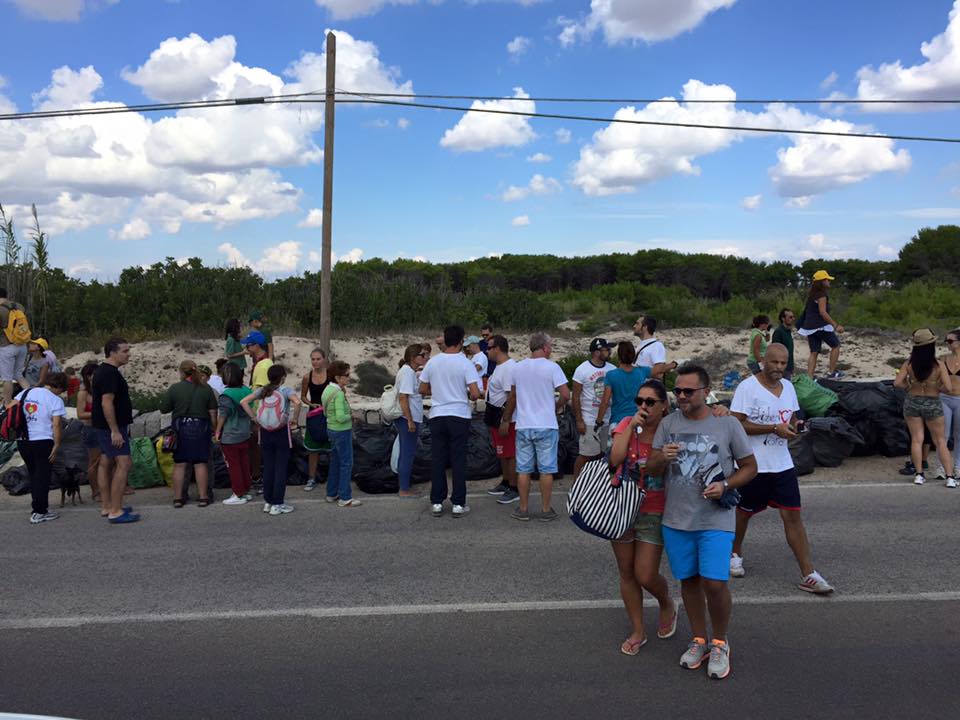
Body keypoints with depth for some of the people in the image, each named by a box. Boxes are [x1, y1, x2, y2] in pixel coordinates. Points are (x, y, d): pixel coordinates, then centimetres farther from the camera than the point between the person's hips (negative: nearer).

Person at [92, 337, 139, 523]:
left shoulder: (103, 370, 16)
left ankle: (106, 507, 22)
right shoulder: (110, 373, -18)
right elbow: (107, 402, -24)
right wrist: (115, 431, -24)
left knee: (106, 463, 14)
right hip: (112, 427, -11)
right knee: (123, 464, -12)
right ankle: (115, 511, -12)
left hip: (105, 427, 11)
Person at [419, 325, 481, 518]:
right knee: (459, 460, 4)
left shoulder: (432, 362, 1)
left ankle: (436, 503, 13)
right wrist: (467, 395, 7)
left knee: (437, 460, 9)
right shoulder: (465, 363, -9)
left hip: (437, 416, 3)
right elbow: (475, 394, -14)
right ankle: (458, 504, 8)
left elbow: (423, 390, 8)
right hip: (459, 416, -3)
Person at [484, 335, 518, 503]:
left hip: (506, 417, -10)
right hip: (495, 415, 10)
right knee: (503, 453, 19)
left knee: (510, 454, -3)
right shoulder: (500, 366, 13)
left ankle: (514, 489, 4)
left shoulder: (509, 368, -20)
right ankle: (505, 483, 31)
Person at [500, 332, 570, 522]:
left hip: (523, 426, 4)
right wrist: (555, 408, 6)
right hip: (546, 426, -3)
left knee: (523, 469, 10)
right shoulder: (551, 367, -8)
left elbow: (512, 397, 13)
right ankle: (546, 510, 11)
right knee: (546, 470, 5)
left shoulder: (518, 368, 5)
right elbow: (566, 395, -13)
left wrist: (506, 419, 23)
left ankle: (523, 509, 15)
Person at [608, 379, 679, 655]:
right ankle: (638, 631, 31)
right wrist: (632, 425, -21)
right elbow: (615, 459, -20)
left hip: (653, 514, -2)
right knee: (627, 574, 12)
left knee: (645, 576, -2)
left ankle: (668, 605, 34)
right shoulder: (626, 424, -6)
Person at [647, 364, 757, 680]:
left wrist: (725, 485, -14)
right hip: (676, 520, 3)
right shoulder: (668, 423, 3)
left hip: (716, 520, -3)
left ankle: (720, 643, 16)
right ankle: (699, 641, 32)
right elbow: (651, 470, 4)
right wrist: (662, 457, -19)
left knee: (714, 583, -10)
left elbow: (749, 467, 4)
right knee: (689, 580, 13)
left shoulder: (728, 424, -4)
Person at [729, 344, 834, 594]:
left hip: (783, 465, 5)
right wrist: (774, 428, -22)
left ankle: (809, 575, 3)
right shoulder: (747, 387, -14)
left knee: (793, 516, 0)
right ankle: (735, 554, 38)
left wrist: (791, 429, -3)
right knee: (743, 512, 13)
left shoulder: (788, 386, 7)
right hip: (752, 466, -4)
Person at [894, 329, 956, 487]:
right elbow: (948, 387, -19)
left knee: (916, 440, 10)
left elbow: (897, 383, -14)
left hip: (912, 403, 1)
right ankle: (950, 477, 8)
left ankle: (919, 475, 11)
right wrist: (937, 387, 1)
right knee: (940, 442, 10)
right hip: (933, 405, -1)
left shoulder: (909, 364, -12)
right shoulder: (939, 365, -16)